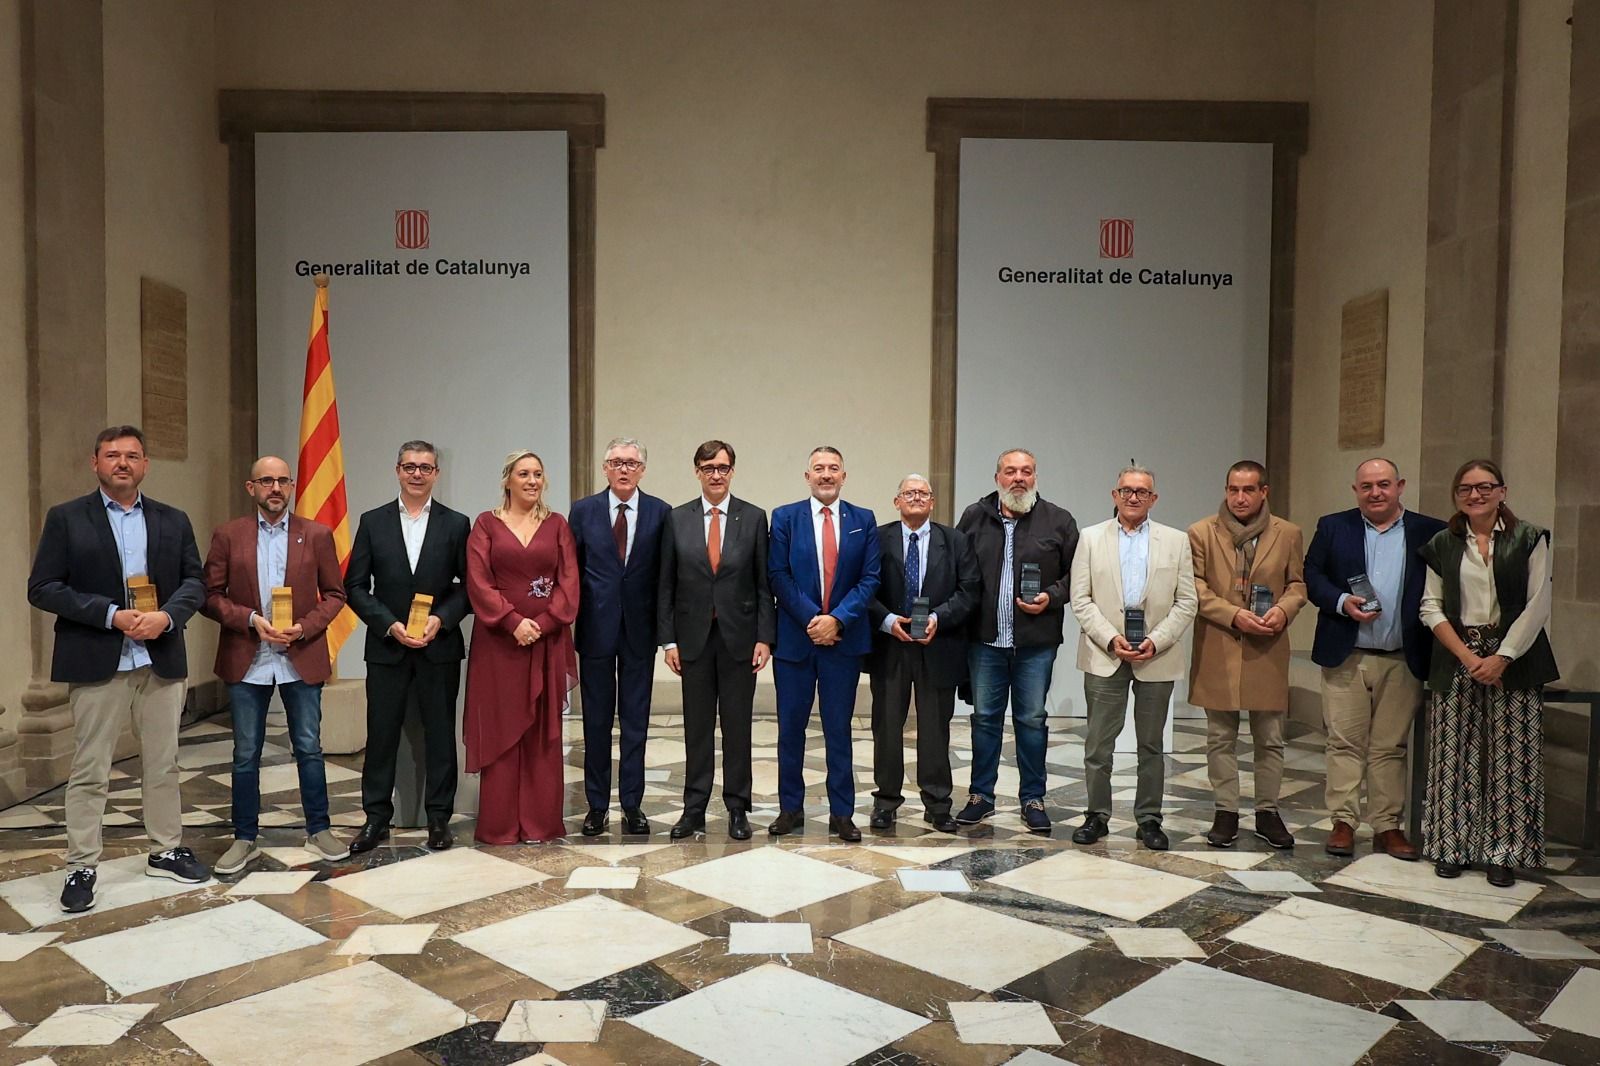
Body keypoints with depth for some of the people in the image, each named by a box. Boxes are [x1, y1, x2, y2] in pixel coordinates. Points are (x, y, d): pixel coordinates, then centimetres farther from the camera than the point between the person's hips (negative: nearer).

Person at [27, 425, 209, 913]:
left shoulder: (173, 521, 9)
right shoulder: (65, 518, 0)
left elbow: (194, 582, 6)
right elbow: (42, 588, -6)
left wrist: (166, 616, -14)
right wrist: (111, 614, -16)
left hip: (161, 660, 3)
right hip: (96, 662, -3)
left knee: (164, 764, 11)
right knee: (89, 772, 3)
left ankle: (166, 851, 24)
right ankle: (81, 867, 13)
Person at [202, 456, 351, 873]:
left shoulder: (317, 534, 2)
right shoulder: (228, 535, 2)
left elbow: (334, 593, 4)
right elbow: (211, 595, 1)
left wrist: (306, 627, -12)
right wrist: (250, 620, -15)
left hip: (302, 658, 0)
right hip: (246, 661, 0)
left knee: (309, 748, 8)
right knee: (245, 755, 9)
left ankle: (319, 830, 21)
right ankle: (245, 839, 21)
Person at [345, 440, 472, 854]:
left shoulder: (456, 524, 3)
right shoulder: (373, 522, 5)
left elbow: (468, 585, 2)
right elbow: (355, 586, 2)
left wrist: (441, 619, -14)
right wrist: (390, 625, -10)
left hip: (440, 646, 0)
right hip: (386, 646, 1)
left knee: (440, 733, 6)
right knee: (381, 734, 6)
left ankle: (439, 818, 16)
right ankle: (376, 818, 17)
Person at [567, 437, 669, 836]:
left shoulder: (660, 512, 1)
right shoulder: (583, 511, 3)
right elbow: (571, 572, 3)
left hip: (639, 628, 0)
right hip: (595, 628, 0)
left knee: (636, 720, 7)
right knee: (596, 720, 8)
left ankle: (632, 804, 17)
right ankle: (597, 805, 20)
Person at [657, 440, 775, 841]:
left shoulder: (754, 518, 1)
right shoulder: (677, 519, 3)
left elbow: (764, 584, 1)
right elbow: (666, 585, 4)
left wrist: (765, 637, -6)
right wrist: (668, 640, -1)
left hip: (739, 636, -1)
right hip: (694, 637, 1)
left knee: (737, 726, 7)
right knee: (697, 727, 8)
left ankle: (737, 808, 17)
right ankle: (694, 808, 17)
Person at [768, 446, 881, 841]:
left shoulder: (863, 520, 6)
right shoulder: (785, 517, 3)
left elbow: (870, 578, 0)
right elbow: (778, 575, -3)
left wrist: (837, 619, -12)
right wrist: (811, 619, -11)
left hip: (844, 638, 1)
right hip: (795, 637, 0)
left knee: (839, 729, 6)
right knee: (791, 728, 7)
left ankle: (842, 813, 15)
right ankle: (790, 808, 19)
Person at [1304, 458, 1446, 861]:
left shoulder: (1430, 533, 4)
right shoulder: (1332, 527, 5)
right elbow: (1312, 576, 3)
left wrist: (1433, 648, -9)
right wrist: (1342, 602, -14)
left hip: (1403, 660, 0)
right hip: (1345, 657, 0)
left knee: (1391, 747, 8)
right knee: (1345, 742, 4)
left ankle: (1387, 826, 17)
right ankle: (1344, 822, 11)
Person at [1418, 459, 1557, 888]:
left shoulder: (1529, 539, 2)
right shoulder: (1442, 544, 7)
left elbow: (1538, 606, -4)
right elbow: (1431, 608, 3)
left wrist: (1501, 657, -12)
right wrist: (1467, 656, -9)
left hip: (1513, 662, -1)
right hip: (1456, 661, 2)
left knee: (1509, 759, 1)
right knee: (1455, 757, 3)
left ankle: (1503, 852, 10)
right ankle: (1452, 846, 12)